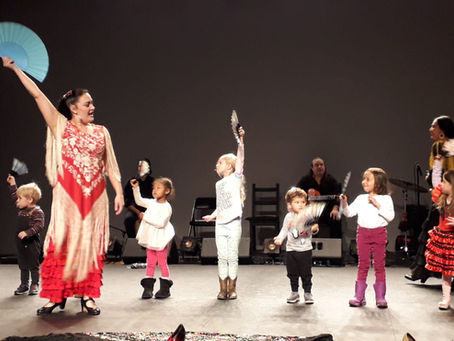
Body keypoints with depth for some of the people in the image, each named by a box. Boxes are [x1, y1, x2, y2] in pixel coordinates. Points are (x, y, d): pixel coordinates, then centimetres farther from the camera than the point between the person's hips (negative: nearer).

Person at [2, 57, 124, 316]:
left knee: (91, 244, 3)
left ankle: (87, 296, 9)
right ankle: (56, 296, 6)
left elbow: (110, 165, 9)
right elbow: (38, 95, 1)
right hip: (67, 195, -2)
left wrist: (119, 192, 1)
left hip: (95, 197, 2)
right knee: (62, 242, -2)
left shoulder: (101, 132, 9)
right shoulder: (61, 127, 3)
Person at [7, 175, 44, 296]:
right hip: (21, 242, 8)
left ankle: (35, 285, 13)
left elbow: (39, 226, -27)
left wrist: (27, 232, -35)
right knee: (22, 265, 14)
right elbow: (14, 196, 26)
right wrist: (12, 185, 24)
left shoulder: (37, 212, -17)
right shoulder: (22, 209, 9)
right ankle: (24, 284, 23)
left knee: (33, 265, 4)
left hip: (32, 243, -8)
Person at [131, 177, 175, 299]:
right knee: (150, 263, 10)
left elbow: (161, 223, -23)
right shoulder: (151, 203, 7)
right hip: (150, 239, 7)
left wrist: (147, 218, -18)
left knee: (162, 263, 2)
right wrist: (136, 188, 7)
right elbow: (139, 201, 18)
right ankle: (148, 288, 15)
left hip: (160, 240, -6)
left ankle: (165, 288, 12)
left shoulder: (166, 207, -15)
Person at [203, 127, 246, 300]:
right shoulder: (218, 183, 15)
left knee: (232, 257, 2)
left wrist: (241, 140, -26)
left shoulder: (236, 178, -2)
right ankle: (223, 289, 13)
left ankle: (232, 289, 12)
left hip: (233, 223, -5)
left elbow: (240, 159, -16)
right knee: (222, 258, 6)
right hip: (220, 224, 5)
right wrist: (212, 215, 8)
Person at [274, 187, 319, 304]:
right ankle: (294, 292, 22)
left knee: (306, 273, 4)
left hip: (305, 249, -2)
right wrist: (280, 238, -6)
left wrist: (314, 229, -24)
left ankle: (307, 293, 17)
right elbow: (284, 230, 10)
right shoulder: (288, 217, 3)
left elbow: (313, 229, -2)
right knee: (292, 273, 9)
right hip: (291, 249, 2)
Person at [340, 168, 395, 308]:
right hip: (363, 232, 2)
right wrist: (344, 204, -15)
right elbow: (349, 213, 2)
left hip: (379, 233, -2)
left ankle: (380, 297, 11)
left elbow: (390, 216, -10)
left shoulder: (385, 199, 0)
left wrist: (378, 205, -16)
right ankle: (359, 296, 10)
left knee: (379, 265, 3)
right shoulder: (361, 198, 8)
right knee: (362, 265, 6)